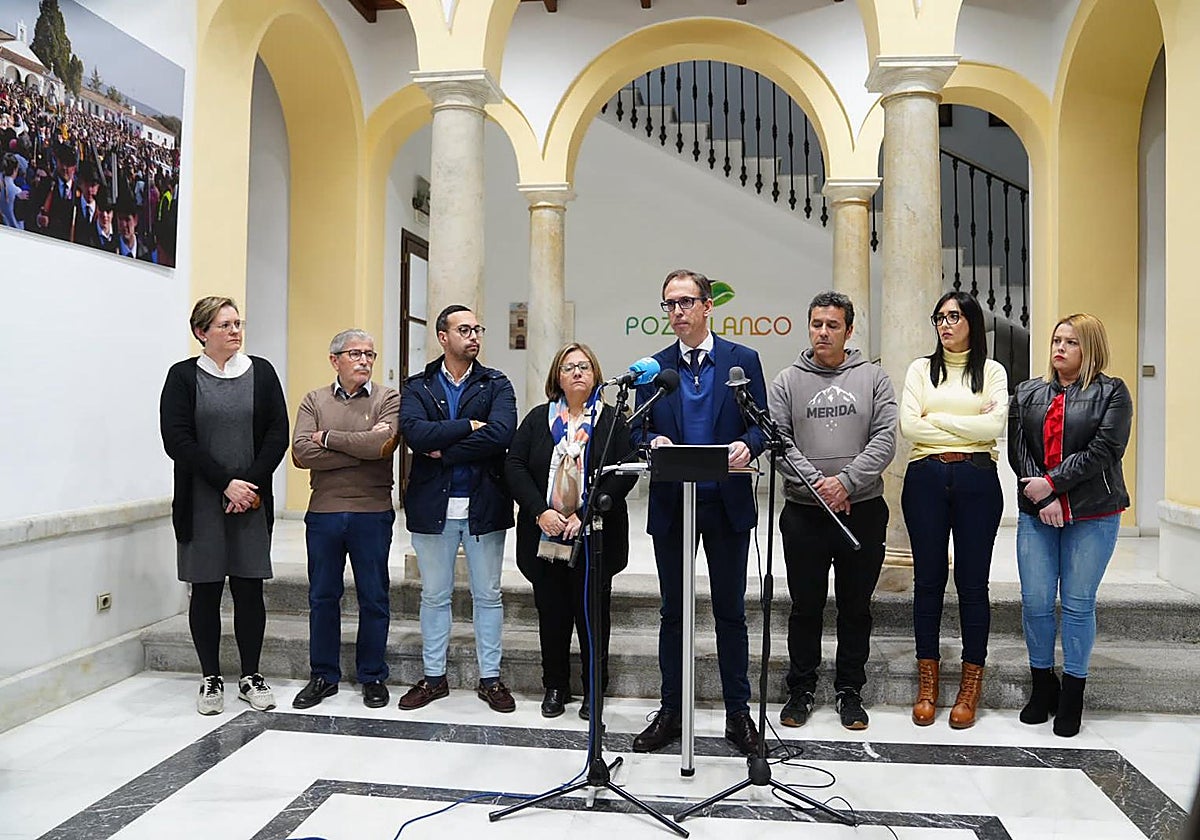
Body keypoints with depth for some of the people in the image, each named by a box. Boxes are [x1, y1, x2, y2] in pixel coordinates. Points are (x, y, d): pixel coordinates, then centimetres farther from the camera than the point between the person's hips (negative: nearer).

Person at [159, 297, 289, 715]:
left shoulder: (261, 372, 6)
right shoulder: (183, 375, 2)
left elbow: (277, 434, 1)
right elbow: (177, 440, -7)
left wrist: (251, 484, -10)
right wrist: (226, 484, -14)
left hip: (252, 500, 1)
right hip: (200, 504, -1)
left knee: (249, 589, 4)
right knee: (206, 590, 5)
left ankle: (251, 676, 16)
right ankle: (211, 679, 18)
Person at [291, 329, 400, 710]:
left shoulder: (387, 398, 1)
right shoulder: (314, 401, 7)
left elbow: (383, 444, -18)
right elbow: (301, 453, -9)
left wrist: (328, 437, -9)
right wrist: (363, 447, -12)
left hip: (372, 512, -2)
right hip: (323, 511, 2)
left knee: (374, 599, 7)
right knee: (322, 597, 11)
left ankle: (373, 677, 21)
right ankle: (323, 676, 25)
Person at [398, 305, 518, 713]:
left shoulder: (496, 384, 2)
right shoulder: (417, 386, 4)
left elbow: (501, 433, -17)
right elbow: (415, 432, -15)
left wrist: (444, 451, -14)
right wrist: (469, 426, -15)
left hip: (484, 505, 0)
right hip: (433, 506, 1)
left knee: (488, 595, 8)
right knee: (434, 596, 12)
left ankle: (490, 678, 20)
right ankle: (433, 676, 25)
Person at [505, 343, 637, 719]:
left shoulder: (612, 420, 2)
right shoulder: (538, 418, 8)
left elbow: (625, 473, -8)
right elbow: (514, 466, 0)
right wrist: (540, 512, -13)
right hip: (545, 537, 2)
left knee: (592, 614, 5)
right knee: (551, 614, 10)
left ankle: (594, 690, 20)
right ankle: (555, 687, 25)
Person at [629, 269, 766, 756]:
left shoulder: (742, 360, 3)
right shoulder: (654, 367, 8)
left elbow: (762, 425, 1)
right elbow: (638, 431, 6)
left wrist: (746, 445, -20)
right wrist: (654, 440, -16)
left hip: (727, 502, -1)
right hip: (670, 504, 2)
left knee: (730, 611, 8)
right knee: (673, 611, 11)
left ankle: (738, 712, 21)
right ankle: (670, 711, 22)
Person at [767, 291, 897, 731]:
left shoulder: (873, 378, 5)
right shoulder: (787, 381, 4)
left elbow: (885, 439, -4)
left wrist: (847, 481, -16)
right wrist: (815, 482, -16)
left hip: (863, 511, 1)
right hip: (803, 513, 0)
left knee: (856, 608, 10)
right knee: (806, 606, 9)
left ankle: (850, 691, 25)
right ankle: (801, 689, 24)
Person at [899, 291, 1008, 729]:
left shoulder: (992, 371, 10)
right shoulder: (921, 369, 12)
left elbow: (994, 426, -7)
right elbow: (909, 425, -2)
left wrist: (938, 419, -5)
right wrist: (968, 428, -4)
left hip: (976, 480, -1)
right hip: (926, 479, 1)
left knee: (972, 581, 2)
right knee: (928, 579, 5)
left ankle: (970, 685, 13)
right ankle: (927, 682, 14)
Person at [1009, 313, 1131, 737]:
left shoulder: (1111, 392, 2)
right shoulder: (1027, 393, 12)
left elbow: (1103, 450, -10)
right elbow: (1018, 449, 3)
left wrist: (1053, 482, -14)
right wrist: (1042, 497, -9)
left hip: (1092, 516, -3)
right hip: (1036, 514, 3)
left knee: (1078, 604, 4)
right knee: (1035, 602, 3)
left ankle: (1072, 695, 16)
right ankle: (1042, 686, 20)